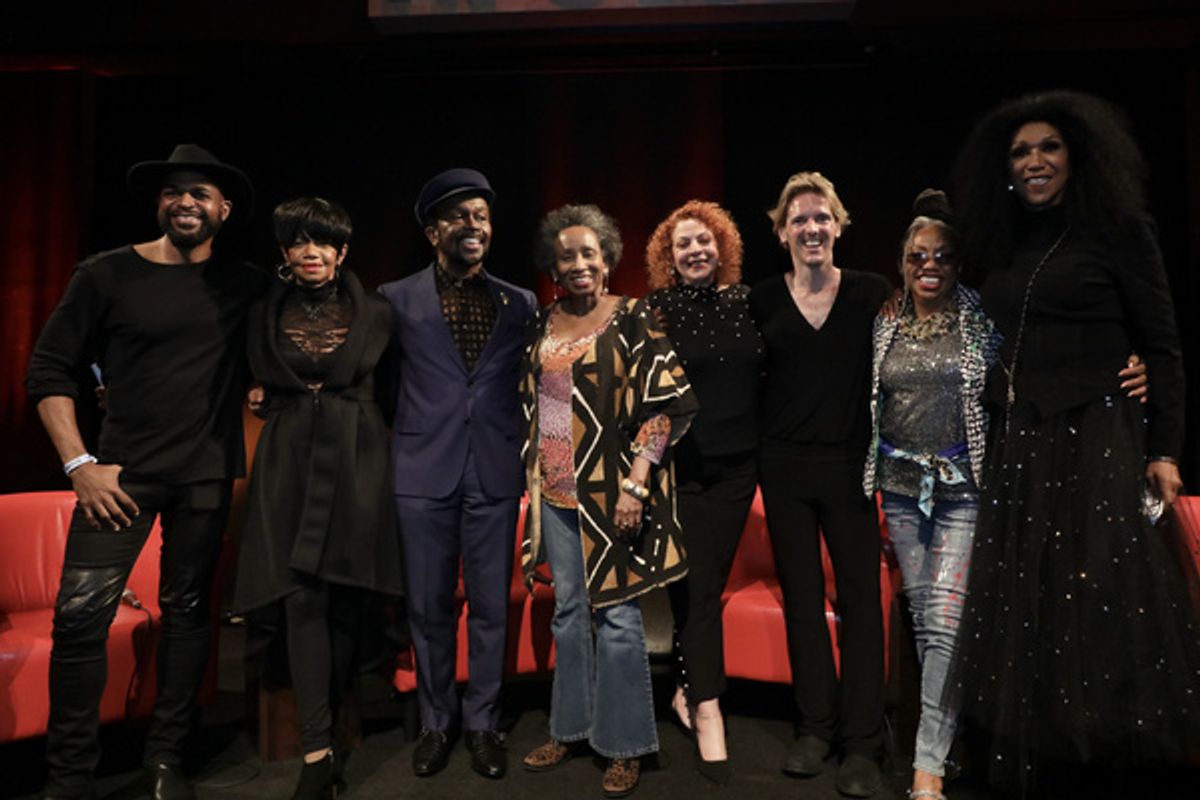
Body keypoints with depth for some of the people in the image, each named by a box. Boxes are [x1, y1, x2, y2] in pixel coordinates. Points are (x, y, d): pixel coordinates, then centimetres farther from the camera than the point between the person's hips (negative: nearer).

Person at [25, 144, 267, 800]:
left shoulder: (244, 286, 4)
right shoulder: (106, 275, -1)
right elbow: (49, 370, 1)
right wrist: (78, 463, -7)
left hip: (207, 475, 2)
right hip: (123, 472, -1)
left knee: (187, 611, 9)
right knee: (81, 614, -5)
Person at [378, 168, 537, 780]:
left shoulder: (520, 304, 6)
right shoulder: (397, 299, 3)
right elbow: (385, 383, 9)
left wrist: (526, 458, 5)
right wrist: (406, 433, 6)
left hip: (495, 474, 1)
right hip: (424, 473, -1)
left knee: (491, 605, 8)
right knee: (429, 605, 9)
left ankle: (482, 722, 25)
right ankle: (435, 721, 27)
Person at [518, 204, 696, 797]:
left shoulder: (634, 320, -6)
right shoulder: (543, 324, 10)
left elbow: (664, 405, -11)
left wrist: (636, 483, -17)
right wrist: (533, 479, 14)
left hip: (613, 492, -5)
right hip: (557, 490, 5)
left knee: (617, 615, 2)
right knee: (569, 610, 15)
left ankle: (624, 746, 19)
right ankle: (569, 729, 31)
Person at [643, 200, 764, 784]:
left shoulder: (745, 302, 4)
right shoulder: (656, 310, -6)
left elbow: (767, 376, 11)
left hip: (738, 466, 3)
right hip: (682, 466, -3)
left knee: (711, 580, 11)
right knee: (696, 584, 0)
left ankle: (686, 688, 30)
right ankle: (707, 710, 12)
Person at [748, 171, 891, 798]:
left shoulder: (871, 293, 0)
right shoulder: (762, 300, 3)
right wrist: (758, 444, 1)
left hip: (849, 464, -1)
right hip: (783, 466, 2)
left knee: (860, 596, 1)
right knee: (801, 596, 10)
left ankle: (861, 744, 14)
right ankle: (815, 727, 24)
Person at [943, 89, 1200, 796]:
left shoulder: (1118, 228, -1)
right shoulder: (1005, 247, 14)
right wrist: (999, 432, 14)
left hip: (1096, 441, -5)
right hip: (1019, 447, 5)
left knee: (1100, 605, -1)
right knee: (1030, 609, 8)